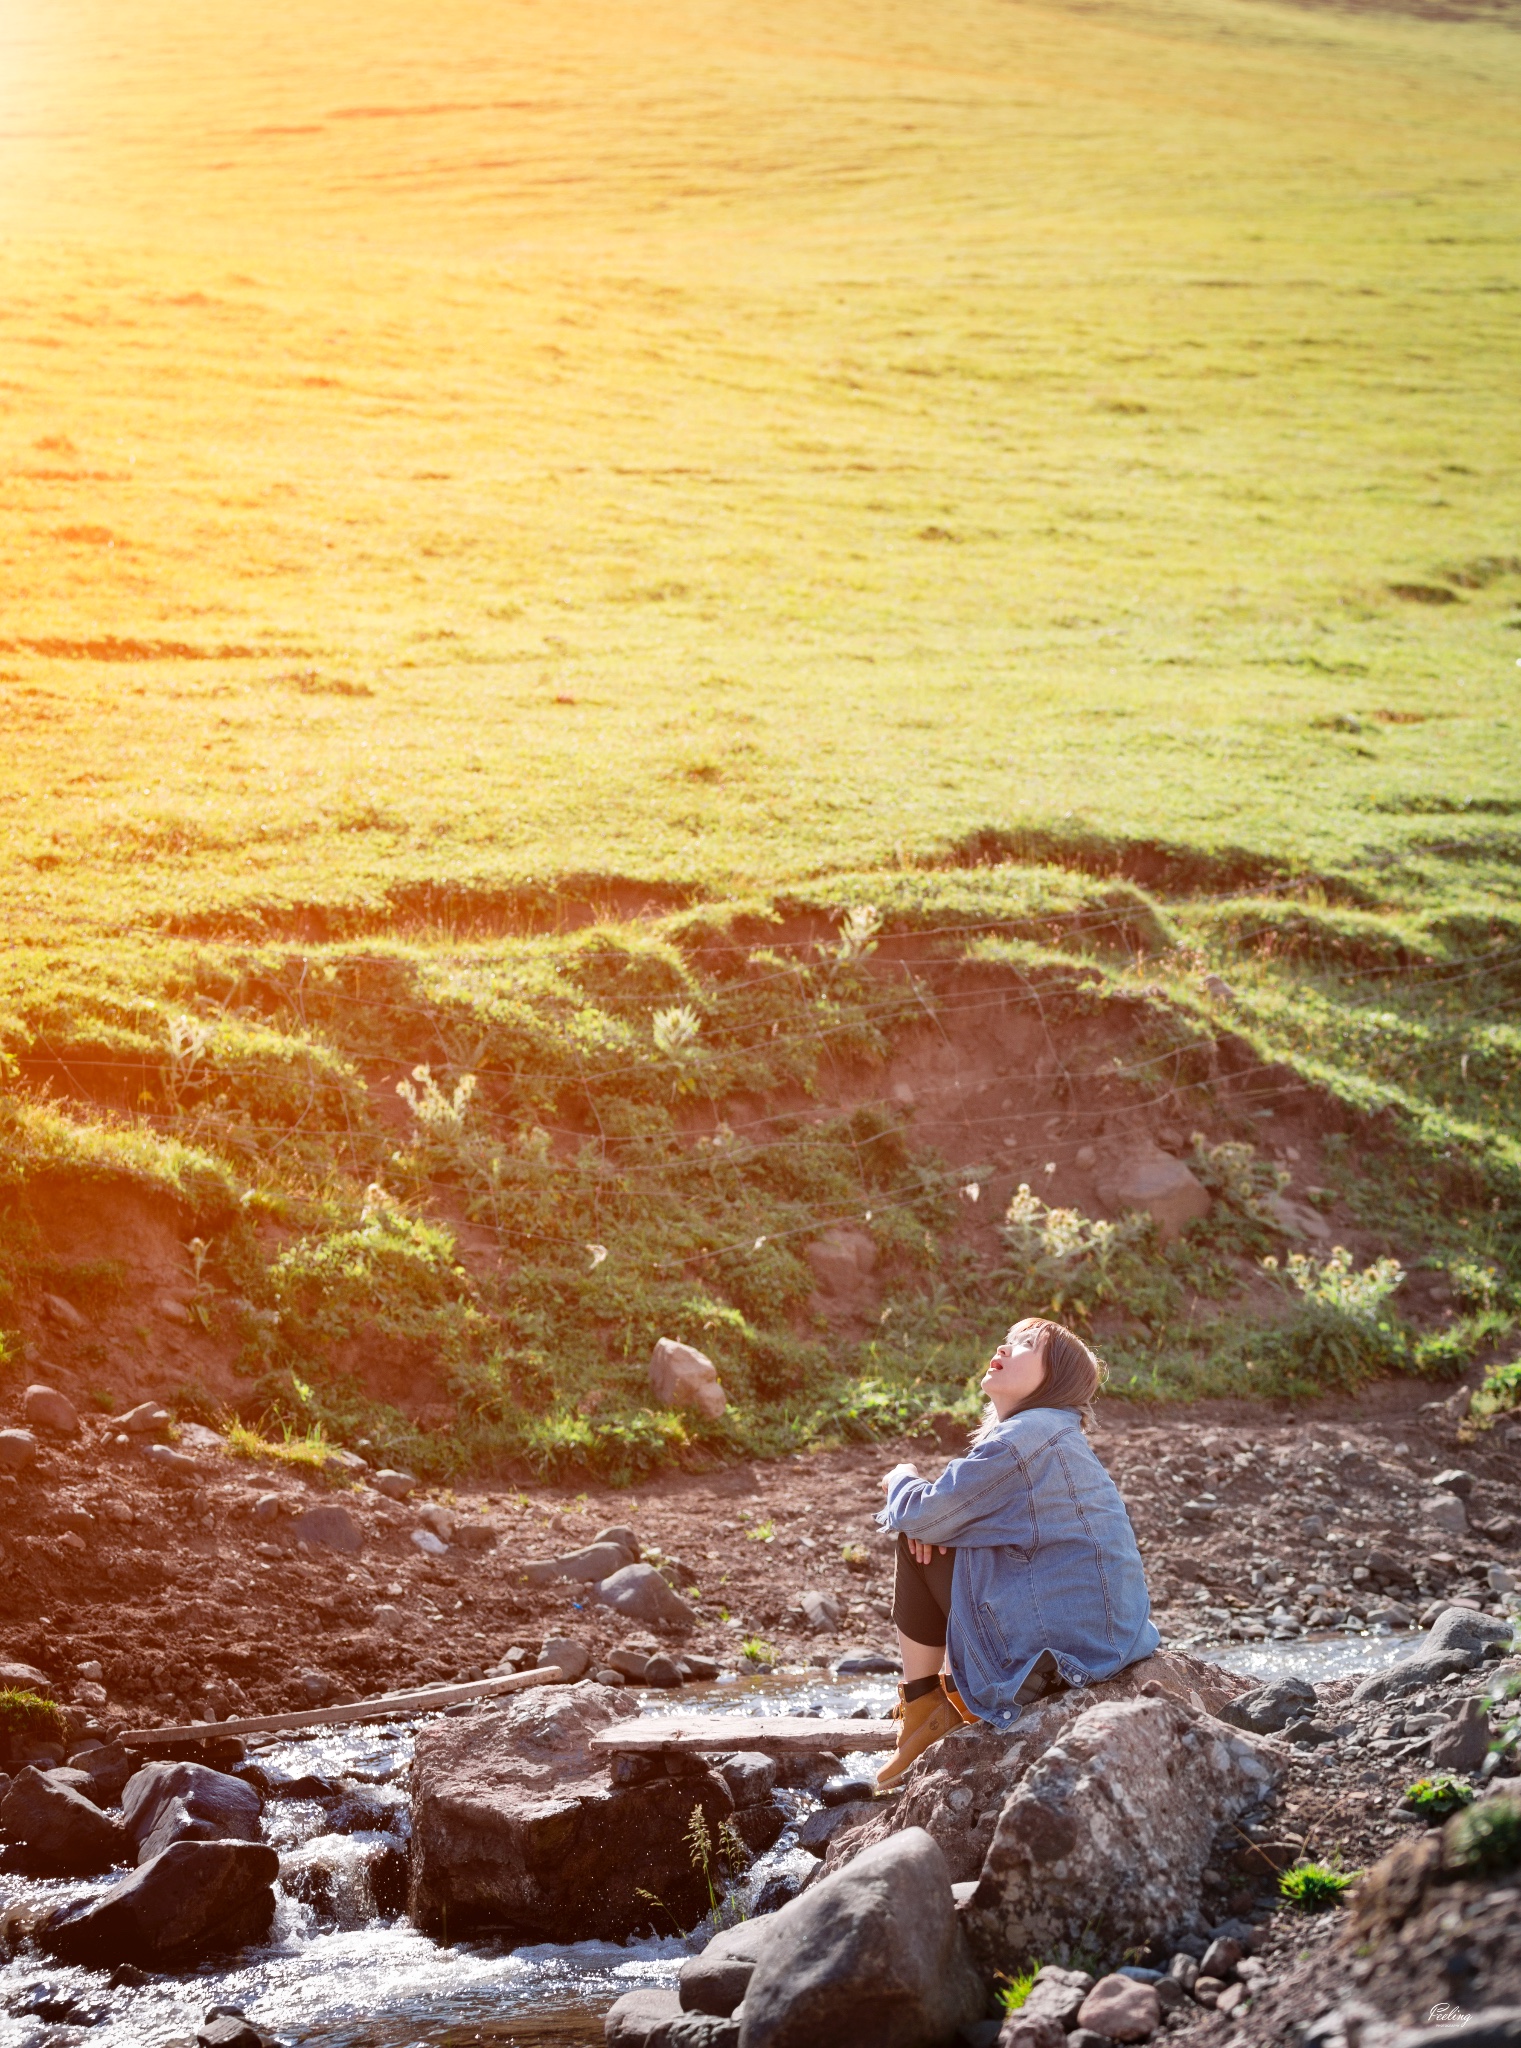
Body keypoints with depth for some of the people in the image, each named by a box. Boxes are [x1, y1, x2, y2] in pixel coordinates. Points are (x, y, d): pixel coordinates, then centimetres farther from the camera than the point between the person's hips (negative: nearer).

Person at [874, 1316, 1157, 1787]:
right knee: (926, 1540, 22)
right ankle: (958, 1694, 24)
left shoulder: (1024, 1438, -16)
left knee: (918, 1547, 1)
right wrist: (927, 1514, -1)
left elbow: (923, 1515, -13)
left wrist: (901, 1483, 10)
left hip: (1056, 1652, -9)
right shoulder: (1060, 1437, 14)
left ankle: (922, 1711, 11)